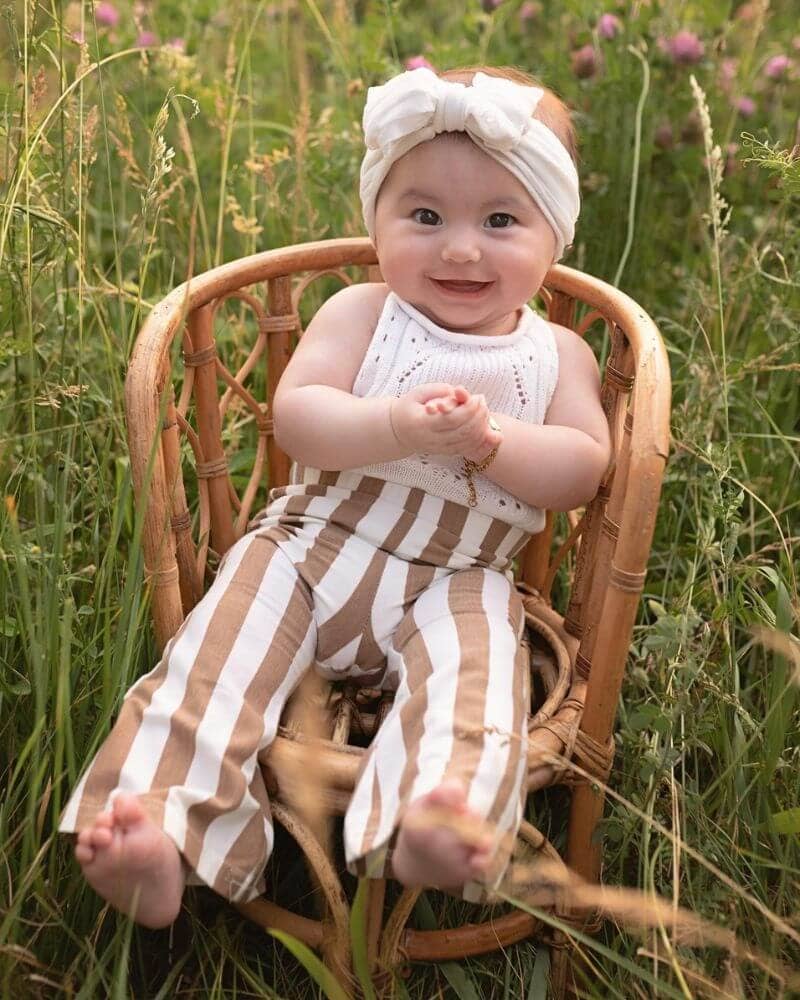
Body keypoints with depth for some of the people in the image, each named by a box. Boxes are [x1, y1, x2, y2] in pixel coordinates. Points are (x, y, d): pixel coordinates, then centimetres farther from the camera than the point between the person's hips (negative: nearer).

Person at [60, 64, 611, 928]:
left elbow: (583, 471, -4)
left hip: (453, 583, 0)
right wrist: (398, 428, -29)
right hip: (314, 547, 1)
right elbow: (294, 415, -11)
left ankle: (433, 828, -48)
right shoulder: (361, 313, 2)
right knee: (221, 650, -19)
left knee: (476, 678, -29)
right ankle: (160, 830, -24)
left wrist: (490, 436, -22)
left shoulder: (556, 355, 6)